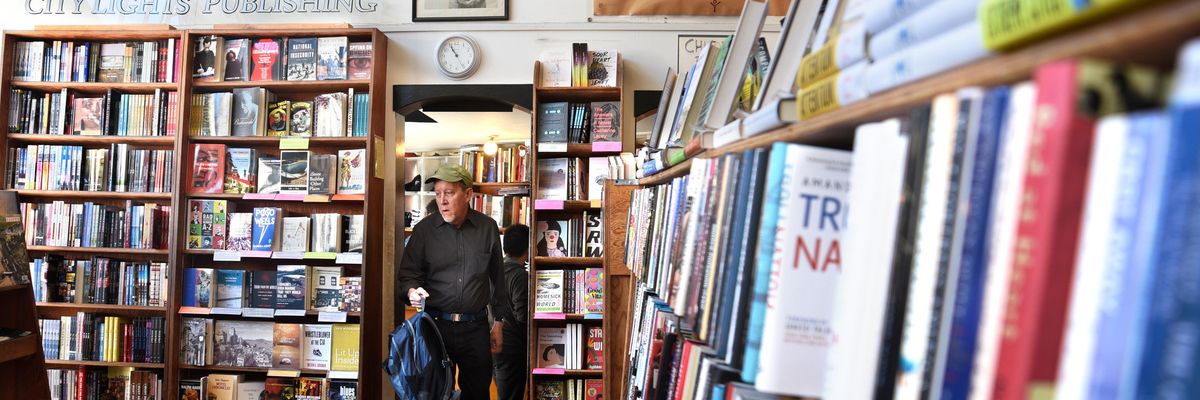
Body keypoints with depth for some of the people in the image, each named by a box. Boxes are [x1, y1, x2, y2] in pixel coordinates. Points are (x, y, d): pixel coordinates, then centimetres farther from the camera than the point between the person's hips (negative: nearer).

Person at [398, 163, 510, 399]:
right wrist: (412, 291, -21)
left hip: (475, 327, 1)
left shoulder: (488, 228, 2)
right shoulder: (424, 230, 0)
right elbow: (407, 273, 3)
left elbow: (497, 278, 8)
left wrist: (499, 322, 9)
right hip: (435, 324, 0)